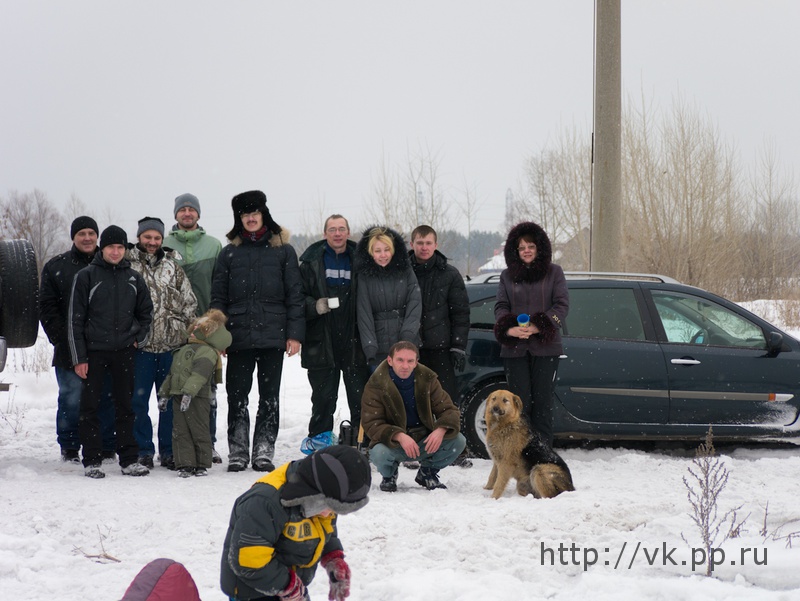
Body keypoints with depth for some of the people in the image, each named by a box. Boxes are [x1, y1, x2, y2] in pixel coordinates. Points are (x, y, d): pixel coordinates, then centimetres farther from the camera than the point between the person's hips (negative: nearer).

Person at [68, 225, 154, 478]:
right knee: (90, 407, -1)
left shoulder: (133, 278, 8)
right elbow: (75, 319, -3)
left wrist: (140, 337, 6)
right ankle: (92, 460, 5)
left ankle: (129, 459, 10)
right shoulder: (86, 276, -2)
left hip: (124, 352, 3)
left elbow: (146, 312, 21)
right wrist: (78, 357, -7)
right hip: (94, 351, -3)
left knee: (126, 406, 6)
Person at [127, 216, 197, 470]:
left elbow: (189, 302, 14)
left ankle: (169, 450, 15)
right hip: (140, 344, -2)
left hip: (172, 343, 2)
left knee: (171, 399, 6)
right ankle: (143, 450, 10)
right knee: (138, 400, 1)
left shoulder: (173, 267, 12)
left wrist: (188, 333, 6)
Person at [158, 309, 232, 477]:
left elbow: (199, 374, -20)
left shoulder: (207, 352, -7)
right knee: (180, 432, 3)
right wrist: (164, 394, 23)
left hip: (197, 398, -7)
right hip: (178, 397, 7)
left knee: (199, 431, 1)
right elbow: (172, 373, 25)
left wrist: (189, 392, -29)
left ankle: (202, 465, 10)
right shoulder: (184, 350, 19)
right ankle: (185, 464, 4)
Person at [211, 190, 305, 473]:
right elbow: (218, 297, 10)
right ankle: (237, 453, 6)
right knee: (237, 397, 0)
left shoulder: (283, 251, 6)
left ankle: (263, 452, 10)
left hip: (273, 337, -1)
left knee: (269, 397, 4)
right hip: (239, 338, 1)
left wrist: (294, 334, -4)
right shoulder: (229, 253, 10)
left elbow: (295, 295, 4)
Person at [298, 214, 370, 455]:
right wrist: (315, 306, -15)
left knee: (360, 392, 1)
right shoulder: (311, 261, 5)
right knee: (323, 394, 6)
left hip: (353, 341, 1)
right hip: (322, 342, -1)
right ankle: (320, 436, 18)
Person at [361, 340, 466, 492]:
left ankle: (427, 472, 10)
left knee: (458, 441, -20)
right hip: (392, 442, -3)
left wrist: (441, 430, -28)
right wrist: (399, 436, -37)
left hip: (424, 442, 3)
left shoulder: (427, 379, -4)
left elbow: (450, 410, -4)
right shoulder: (376, 385, -13)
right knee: (379, 453, -37)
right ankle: (389, 475, 4)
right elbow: (371, 424, -18)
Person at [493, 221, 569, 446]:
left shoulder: (554, 272, 8)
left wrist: (538, 327, -15)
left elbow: (562, 305, -1)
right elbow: (500, 307, 7)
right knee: (520, 401, -3)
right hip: (514, 348, 2)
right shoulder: (507, 276, 15)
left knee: (542, 400, -3)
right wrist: (509, 329, -15)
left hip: (545, 346, -1)